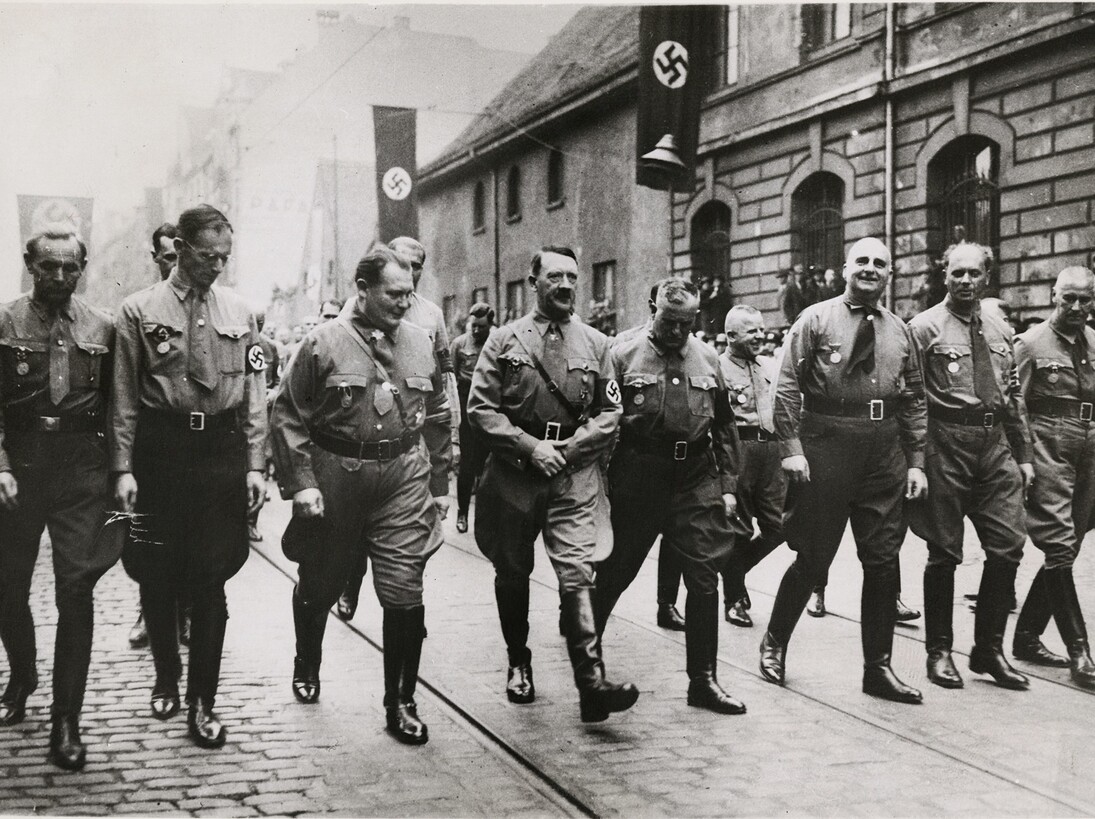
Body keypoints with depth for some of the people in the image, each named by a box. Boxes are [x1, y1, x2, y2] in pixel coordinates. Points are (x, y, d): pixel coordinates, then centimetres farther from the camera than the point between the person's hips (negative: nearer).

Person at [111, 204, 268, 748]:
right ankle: (166, 678, 32)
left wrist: (255, 466, 2)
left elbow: (254, 394, 7)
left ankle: (202, 704, 10)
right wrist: (123, 468, -6)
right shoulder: (140, 311, 0)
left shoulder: (239, 314, 7)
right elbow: (124, 397, -1)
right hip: (159, 450, -1)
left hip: (222, 451, 1)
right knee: (156, 576, 9)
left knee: (210, 581, 2)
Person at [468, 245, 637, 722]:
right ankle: (518, 665, 32)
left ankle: (591, 684, -16)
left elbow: (610, 413, 6)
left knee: (577, 573, -12)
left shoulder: (595, 344, 7)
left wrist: (568, 448, -8)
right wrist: (531, 447, -12)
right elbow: (480, 407, -3)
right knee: (512, 573, 13)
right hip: (514, 473, 1)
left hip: (574, 475, 0)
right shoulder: (505, 340, 3)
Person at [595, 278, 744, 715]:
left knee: (705, 580, 2)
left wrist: (728, 485, 8)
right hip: (638, 481, -3)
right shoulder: (624, 356, -2)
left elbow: (724, 427, 13)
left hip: (696, 481, 3)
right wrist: (602, 482, -7)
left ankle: (703, 679, 12)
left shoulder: (707, 359, 9)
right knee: (614, 574, 10)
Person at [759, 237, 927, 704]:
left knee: (884, 561, 5)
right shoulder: (816, 320, 1)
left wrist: (916, 462, 7)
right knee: (813, 557, 1)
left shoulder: (899, 332, 13)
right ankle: (774, 644, 23)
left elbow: (914, 402, 14)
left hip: (885, 451, 4)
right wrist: (791, 449, -12)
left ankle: (878, 668, 15)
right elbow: (787, 388, -4)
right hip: (825, 444, -4)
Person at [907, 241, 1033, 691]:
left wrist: (1023, 455, 14)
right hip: (946, 445, -5)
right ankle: (939, 651, 15)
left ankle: (989, 649, 16)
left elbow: (1013, 398, 18)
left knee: (1008, 545, 2)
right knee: (944, 551, 2)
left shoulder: (1000, 331, 14)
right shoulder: (925, 328, -3)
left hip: (995, 444, 5)